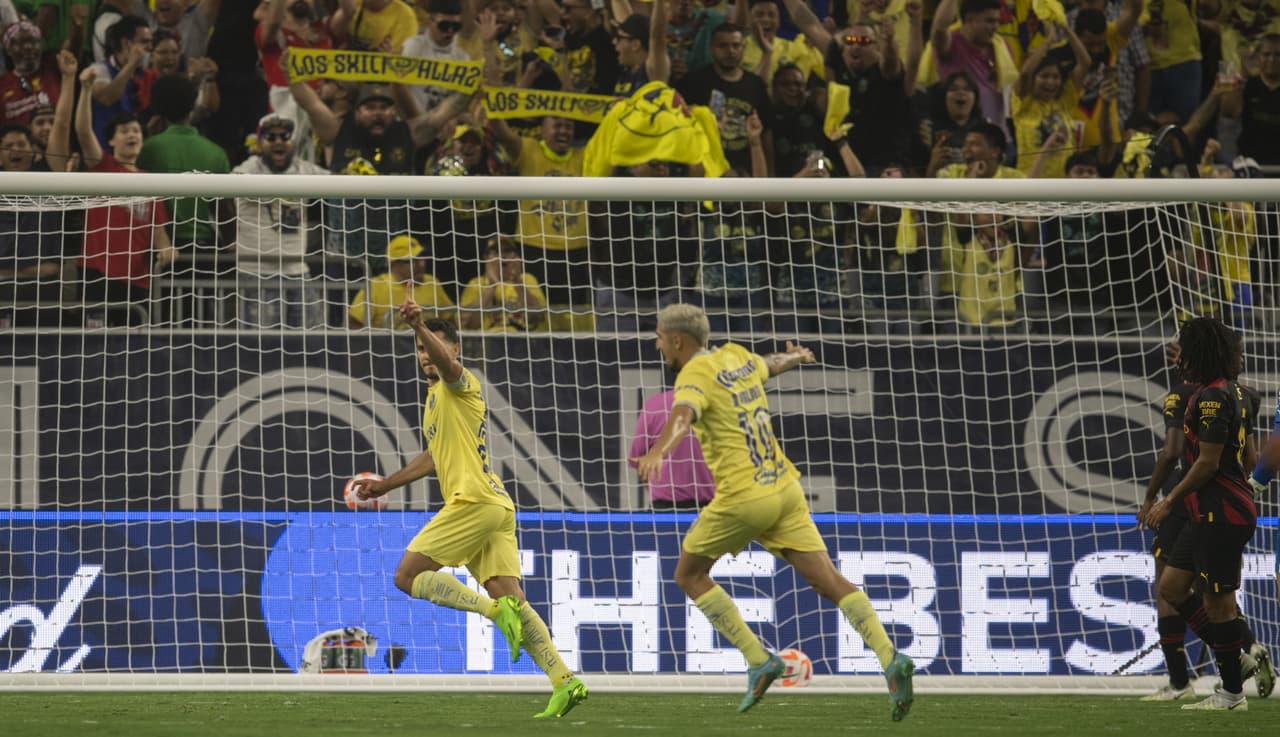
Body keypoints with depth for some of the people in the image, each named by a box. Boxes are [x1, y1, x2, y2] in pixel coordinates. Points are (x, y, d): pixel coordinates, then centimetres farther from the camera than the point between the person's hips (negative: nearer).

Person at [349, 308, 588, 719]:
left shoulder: (460, 384, -1)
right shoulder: (436, 397, 27)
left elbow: (447, 363, -27)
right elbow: (436, 457, 40)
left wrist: (421, 326, -44)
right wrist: (385, 485, 45)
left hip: (474, 501, -10)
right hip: (496, 507, 10)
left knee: (407, 576, -7)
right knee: (511, 599, 0)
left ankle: (494, 609, -19)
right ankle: (564, 681, -10)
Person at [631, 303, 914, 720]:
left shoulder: (695, 375, -9)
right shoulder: (738, 357, 13)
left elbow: (682, 417, -32)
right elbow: (772, 365, 37)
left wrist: (656, 454, -51)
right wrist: (796, 356, 61)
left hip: (743, 498, -7)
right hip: (785, 489, 7)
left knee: (690, 575, 13)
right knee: (830, 582, 2)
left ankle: (758, 661, 3)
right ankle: (891, 660, -15)